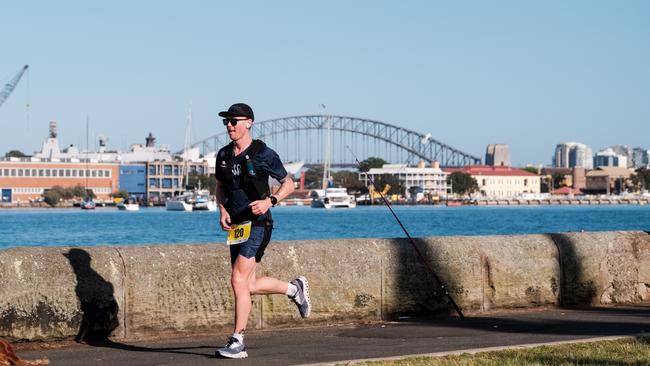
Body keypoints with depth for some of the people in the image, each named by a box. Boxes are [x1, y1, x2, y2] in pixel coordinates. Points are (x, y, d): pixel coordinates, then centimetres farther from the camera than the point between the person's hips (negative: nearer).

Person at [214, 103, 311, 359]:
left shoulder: (263, 154, -8)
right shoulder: (224, 155, 8)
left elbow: (288, 184, -1)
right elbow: (220, 187, 22)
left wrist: (269, 201, -18)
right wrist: (223, 210, 3)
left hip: (257, 225, -7)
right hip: (236, 227, 7)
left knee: (238, 280, -18)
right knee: (249, 285, 11)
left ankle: (237, 342, -13)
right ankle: (294, 288, 37)